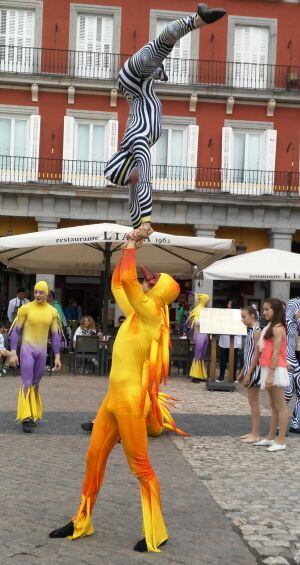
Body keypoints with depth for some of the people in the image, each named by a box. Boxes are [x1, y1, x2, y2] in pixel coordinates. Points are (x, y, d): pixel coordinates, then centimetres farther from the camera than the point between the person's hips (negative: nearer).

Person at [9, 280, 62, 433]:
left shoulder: (52, 311, 5)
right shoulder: (26, 308, -5)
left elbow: (55, 335, 9)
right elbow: (16, 331, -2)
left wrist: (57, 357, 6)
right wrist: (13, 353, -9)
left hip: (42, 351, 4)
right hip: (27, 348, -4)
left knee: (35, 385, 11)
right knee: (26, 383, -10)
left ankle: (33, 415, 21)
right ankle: (25, 418, -11)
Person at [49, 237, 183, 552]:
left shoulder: (152, 313, -11)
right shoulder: (136, 313, 12)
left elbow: (127, 279, -21)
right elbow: (117, 283, 23)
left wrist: (131, 248, -7)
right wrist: (128, 250, 18)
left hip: (131, 399, -9)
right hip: (113, 396, 9)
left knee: (140, 467, -1)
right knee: (94, 458, 13)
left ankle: (156, 533, 10)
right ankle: (82, 522, 25)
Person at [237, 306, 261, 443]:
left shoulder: (257, 331, -15)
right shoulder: (250, 331, 12)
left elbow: (256, 354, -19)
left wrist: (249, 373, -20)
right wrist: (243, 372, 18)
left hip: (254, 370, -9)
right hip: (249, 369, 9)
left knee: (254, 402, -4)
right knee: (252, 402, 13)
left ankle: (256, 435, 2)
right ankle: (253, 432, 19)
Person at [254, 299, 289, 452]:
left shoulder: (277, 328, -12)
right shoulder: (271, 327, 16)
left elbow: (276, 353, -18)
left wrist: (271, 374, -21)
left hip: (275, 370, -10)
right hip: (269, 370, 10)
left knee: (280, 406, -4)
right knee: (274, 406, 14)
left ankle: (281, 441, -1)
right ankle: (270, 438, 21)